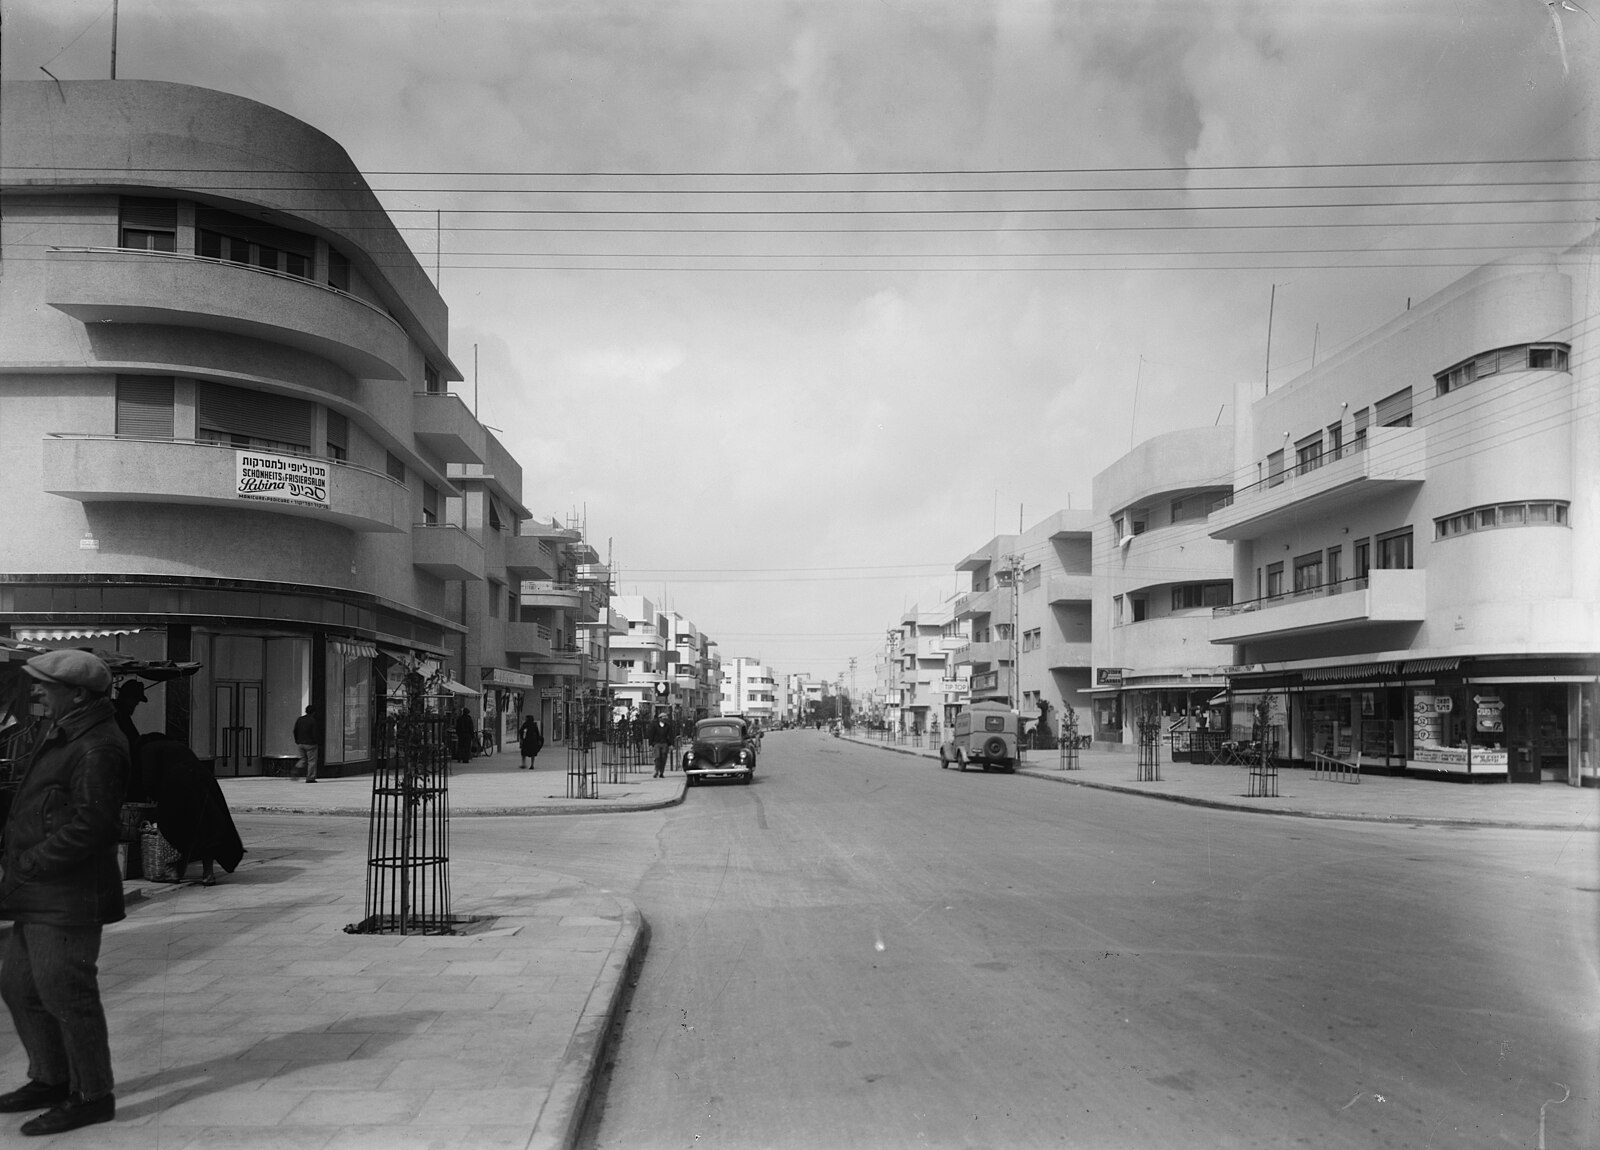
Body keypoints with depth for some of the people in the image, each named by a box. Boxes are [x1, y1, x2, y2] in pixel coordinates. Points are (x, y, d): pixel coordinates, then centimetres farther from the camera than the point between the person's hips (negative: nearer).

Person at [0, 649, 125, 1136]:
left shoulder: (98, 748, -19)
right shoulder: (61, 736, 15)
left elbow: (91, 823, -24)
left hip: (69, 897, -11)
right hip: (39, 894, 11)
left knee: (65, 994, -3)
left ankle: (92, 1096, 9)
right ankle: (51, 1080, 32)